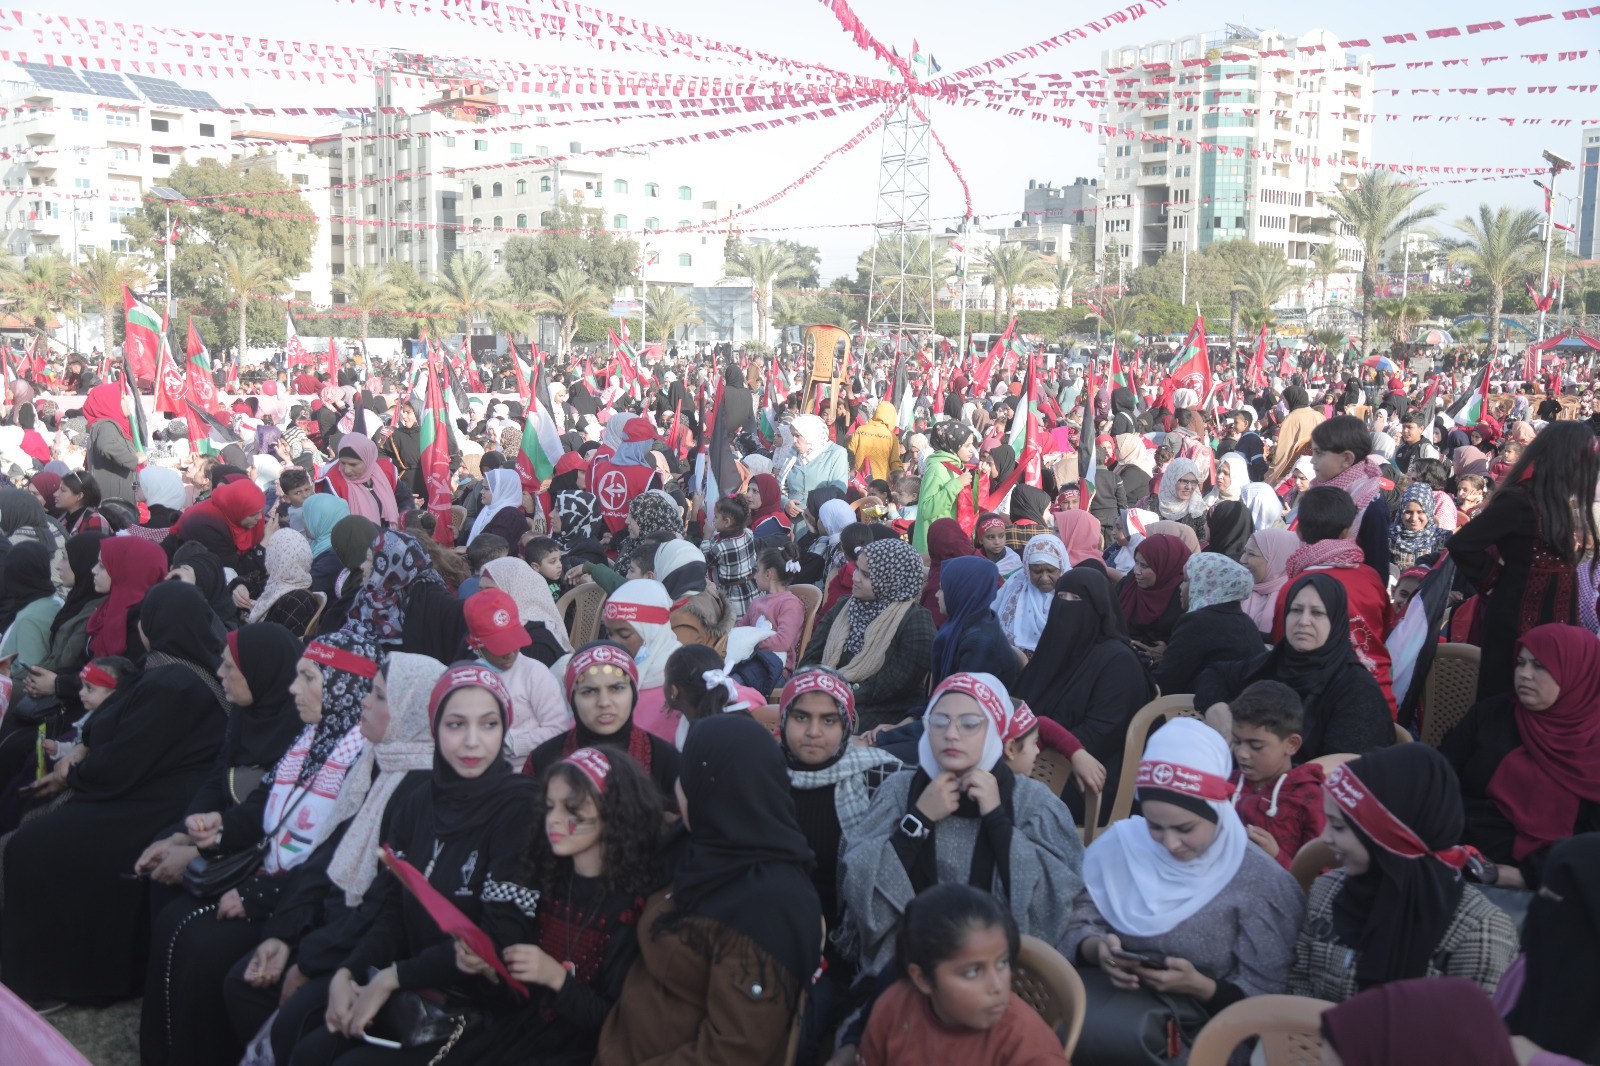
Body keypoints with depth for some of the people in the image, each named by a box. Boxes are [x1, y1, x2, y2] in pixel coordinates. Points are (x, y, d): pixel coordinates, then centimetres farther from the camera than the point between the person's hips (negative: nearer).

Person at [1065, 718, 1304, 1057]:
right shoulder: (1122, 845, 3)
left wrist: (1199, 986, -22)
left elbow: (1267, 995, -6)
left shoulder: (1259, 883, -8)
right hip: (1108, 993, 6)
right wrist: (1097, 949, -15)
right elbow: (1079, 923, 7)